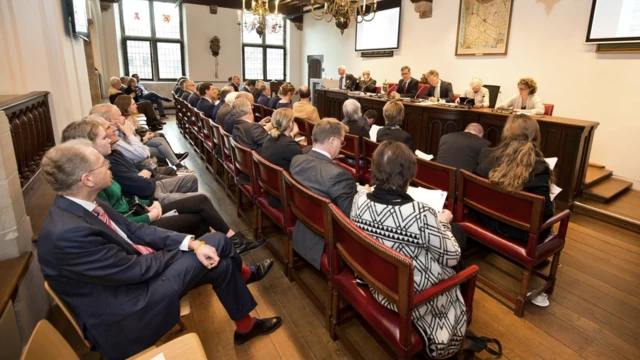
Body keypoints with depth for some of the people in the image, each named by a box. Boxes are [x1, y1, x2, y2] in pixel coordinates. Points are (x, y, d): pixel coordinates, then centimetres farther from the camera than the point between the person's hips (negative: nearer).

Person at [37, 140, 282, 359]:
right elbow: (134, 269, -23)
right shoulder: (68, 233, -30)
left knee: (216, 241, -1)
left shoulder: (84, 205, -3)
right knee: (216, 251, -9)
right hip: (124, 313, -8)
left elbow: (133, 230, 0)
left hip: (130, 276, 8)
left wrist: (192, 243, -12)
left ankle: (238, 275, 32)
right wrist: (182, 250, -5)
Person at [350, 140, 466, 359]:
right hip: (412, 294, -5)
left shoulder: (359, 200, -16)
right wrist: (443, 223, 0)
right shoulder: (421, 214, -31)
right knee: (457, 232, 19)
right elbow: (451, 258, -15)